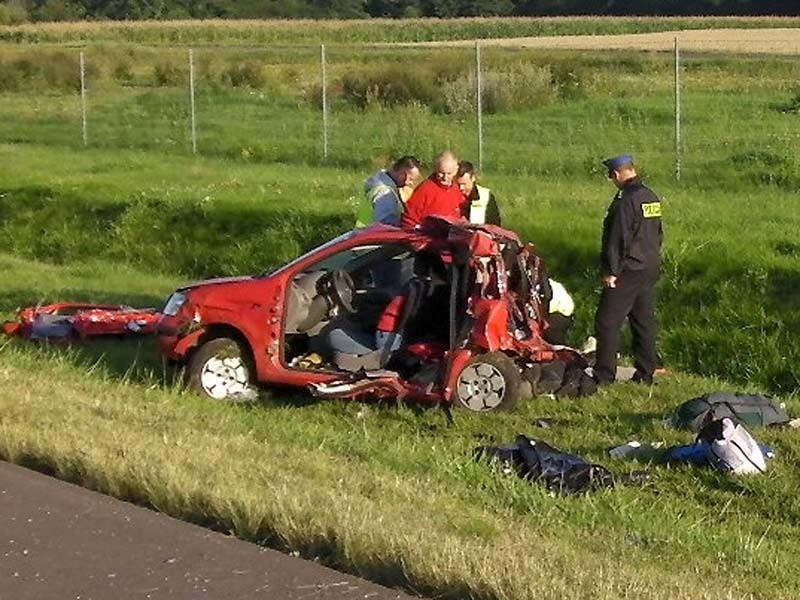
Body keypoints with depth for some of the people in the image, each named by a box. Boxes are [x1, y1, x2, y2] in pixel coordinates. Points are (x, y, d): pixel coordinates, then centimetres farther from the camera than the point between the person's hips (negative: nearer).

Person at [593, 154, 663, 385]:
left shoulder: (625, 200, -18)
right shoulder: (652, 198, 10)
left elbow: (619, 239, -20)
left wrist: (611, 271, -15)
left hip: (629, 271, -9)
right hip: (651, 269, 9)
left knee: (607, 322, -4)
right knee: (644, 322, 13)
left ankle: (604, 376, -4)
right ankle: (645, 374, 16)